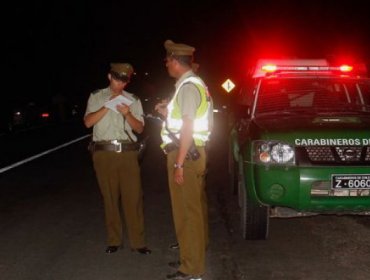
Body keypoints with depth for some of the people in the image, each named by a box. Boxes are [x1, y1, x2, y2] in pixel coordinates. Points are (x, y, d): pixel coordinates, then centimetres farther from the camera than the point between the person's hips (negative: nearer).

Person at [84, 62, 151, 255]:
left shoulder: (133, 100, 11)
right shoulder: (96, 97, 9)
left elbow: (140, 128, 8)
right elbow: (88, 122, -3)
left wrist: (127, 114, -10)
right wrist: (108, 106, -11)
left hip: (127, 152, 1)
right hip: (104, 152, 0)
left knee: (133, 197, -4)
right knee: (110, 197, 6)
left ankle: (137, 242, 4)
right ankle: (114, 241, 17)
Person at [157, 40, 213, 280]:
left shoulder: (188, 86, -14)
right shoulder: (194, 83, 17)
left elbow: (188, 127, -20)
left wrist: (179, 163, -21)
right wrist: (168, 113, 19)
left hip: (186, 154, -10)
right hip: (194, 152, 10)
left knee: (187, 211, -5)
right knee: (194, 208, 17)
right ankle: (194, 257, 28)